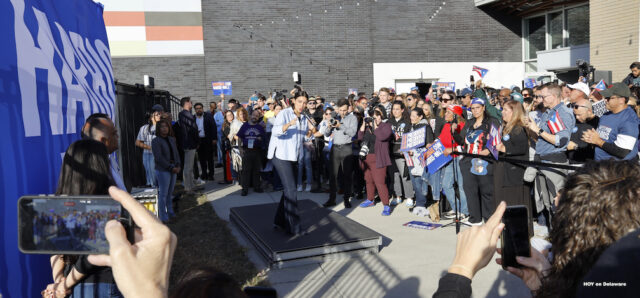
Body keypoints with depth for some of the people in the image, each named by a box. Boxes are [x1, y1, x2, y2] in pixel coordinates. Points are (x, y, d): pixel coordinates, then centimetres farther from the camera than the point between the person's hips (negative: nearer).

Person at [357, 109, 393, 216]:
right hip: (366, 157, 7)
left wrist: (375, 126, -14)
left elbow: (383, 136, -21)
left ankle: (386, 206, -9)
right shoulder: (367, 126, 14)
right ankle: (370, 200, 36)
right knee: (368, 180, 18)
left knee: (379, 182, -12)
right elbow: (360, 137, 6)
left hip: (377, 159, -7)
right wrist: (364, 125, -3)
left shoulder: (386, 126, -3)